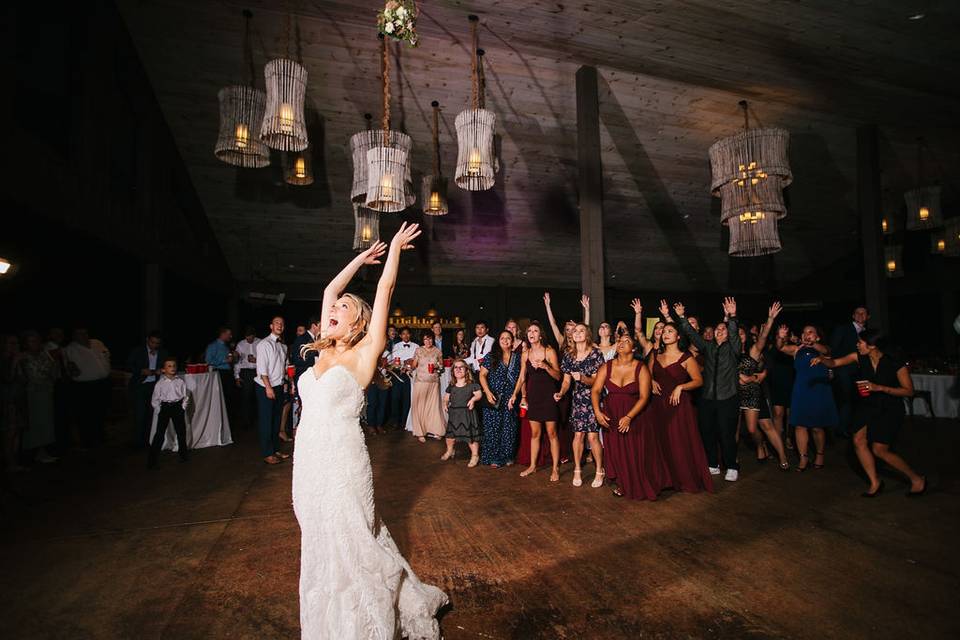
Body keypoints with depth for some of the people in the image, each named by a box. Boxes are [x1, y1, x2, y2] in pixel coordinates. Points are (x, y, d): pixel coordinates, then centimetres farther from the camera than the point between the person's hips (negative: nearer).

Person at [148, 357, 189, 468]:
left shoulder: (180, 382, 0)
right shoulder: (160, 383, -3)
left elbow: (185, 396, 6)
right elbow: (154, 399, 3)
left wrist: (183, 407, -2)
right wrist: (159, 410, -2)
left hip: (177, 407, 2)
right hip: (164, 407, -2)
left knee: (181, 431, 10)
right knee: (160, 433, -2)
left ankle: (183, 454, 26)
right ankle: (152, 459, 6)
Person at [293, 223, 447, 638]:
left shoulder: (364, 353, -5)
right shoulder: (324, 351, 10)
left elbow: (385, 288, -6)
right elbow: (329, 289, 17)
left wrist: (396, 247, 3)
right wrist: (361, 258, 24)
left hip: (341, 465, -6)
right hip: (308, 463, 6)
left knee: (349, 547, 4)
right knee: (321, 548, 17)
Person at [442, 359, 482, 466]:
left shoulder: (472, 385, -3)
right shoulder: (451, 386, 10)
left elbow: (479, 394, -4)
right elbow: (446, 396, 21)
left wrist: (473, 399, -22)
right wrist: (445, 403, 3)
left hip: (467, 413, -4)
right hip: (454, 413, 4)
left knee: (470, 435, -3)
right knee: (450, 434, 11)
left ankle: (475, 455, 12)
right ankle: (449, 451, 37)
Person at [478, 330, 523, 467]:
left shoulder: (517, 357, 6)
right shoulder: (491, 356, 1)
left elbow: (520, 378, 4)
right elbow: (482, 375, 0)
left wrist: (514, 395, -7)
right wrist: (488, 393, -12)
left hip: (510, 399, 2)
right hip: (494, 399, -2)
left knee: (509, 428, 5)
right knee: (492, 428, 1)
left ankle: (507, 456, 20)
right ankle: (493, 457, 12)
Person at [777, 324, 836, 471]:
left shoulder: (821, 348, 0)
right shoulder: (797, 350, 7)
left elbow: (825, 350, -24)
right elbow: (781, 347, -8)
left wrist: (812, 344, -47)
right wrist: (780, 338, -32)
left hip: (819, 392, -2)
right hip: (801, 392, 2)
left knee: (817, 427, 6)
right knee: (799, 425, 1)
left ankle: (820, 455, 26)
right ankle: (803, 457, 11)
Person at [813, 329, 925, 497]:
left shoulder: (896, 365, -19)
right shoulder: (859, 357, -9)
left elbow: (909, 391, -15)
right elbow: (834, 363, -8)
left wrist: (879, 388, -26)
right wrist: (821, 359, -31)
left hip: (889, 410, -5)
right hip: (867, 406, 5)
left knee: (879, 450, -6)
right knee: (859, 440, -6)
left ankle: (917, 478, 16)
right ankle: (875, 482, 10)